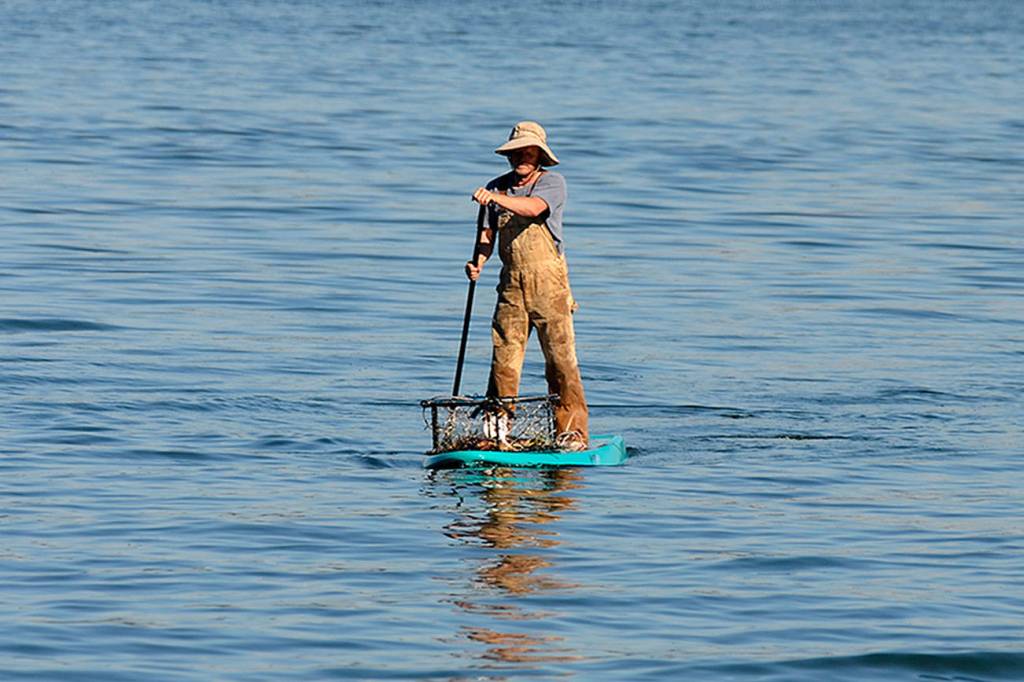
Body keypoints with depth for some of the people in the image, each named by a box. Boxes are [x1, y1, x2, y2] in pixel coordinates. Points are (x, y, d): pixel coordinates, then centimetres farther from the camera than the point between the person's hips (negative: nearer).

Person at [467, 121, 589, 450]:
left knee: (560, 358, -6)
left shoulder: (552, 182, -4)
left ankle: (572, 432, -2)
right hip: (512, 284, 4)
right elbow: (489, 232, 10)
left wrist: (496, 199, -37)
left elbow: (533, 208, -24)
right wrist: (478, 262, -9)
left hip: (548, 282, -4)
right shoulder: (497, 187, 11)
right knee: (504, 359, 2)